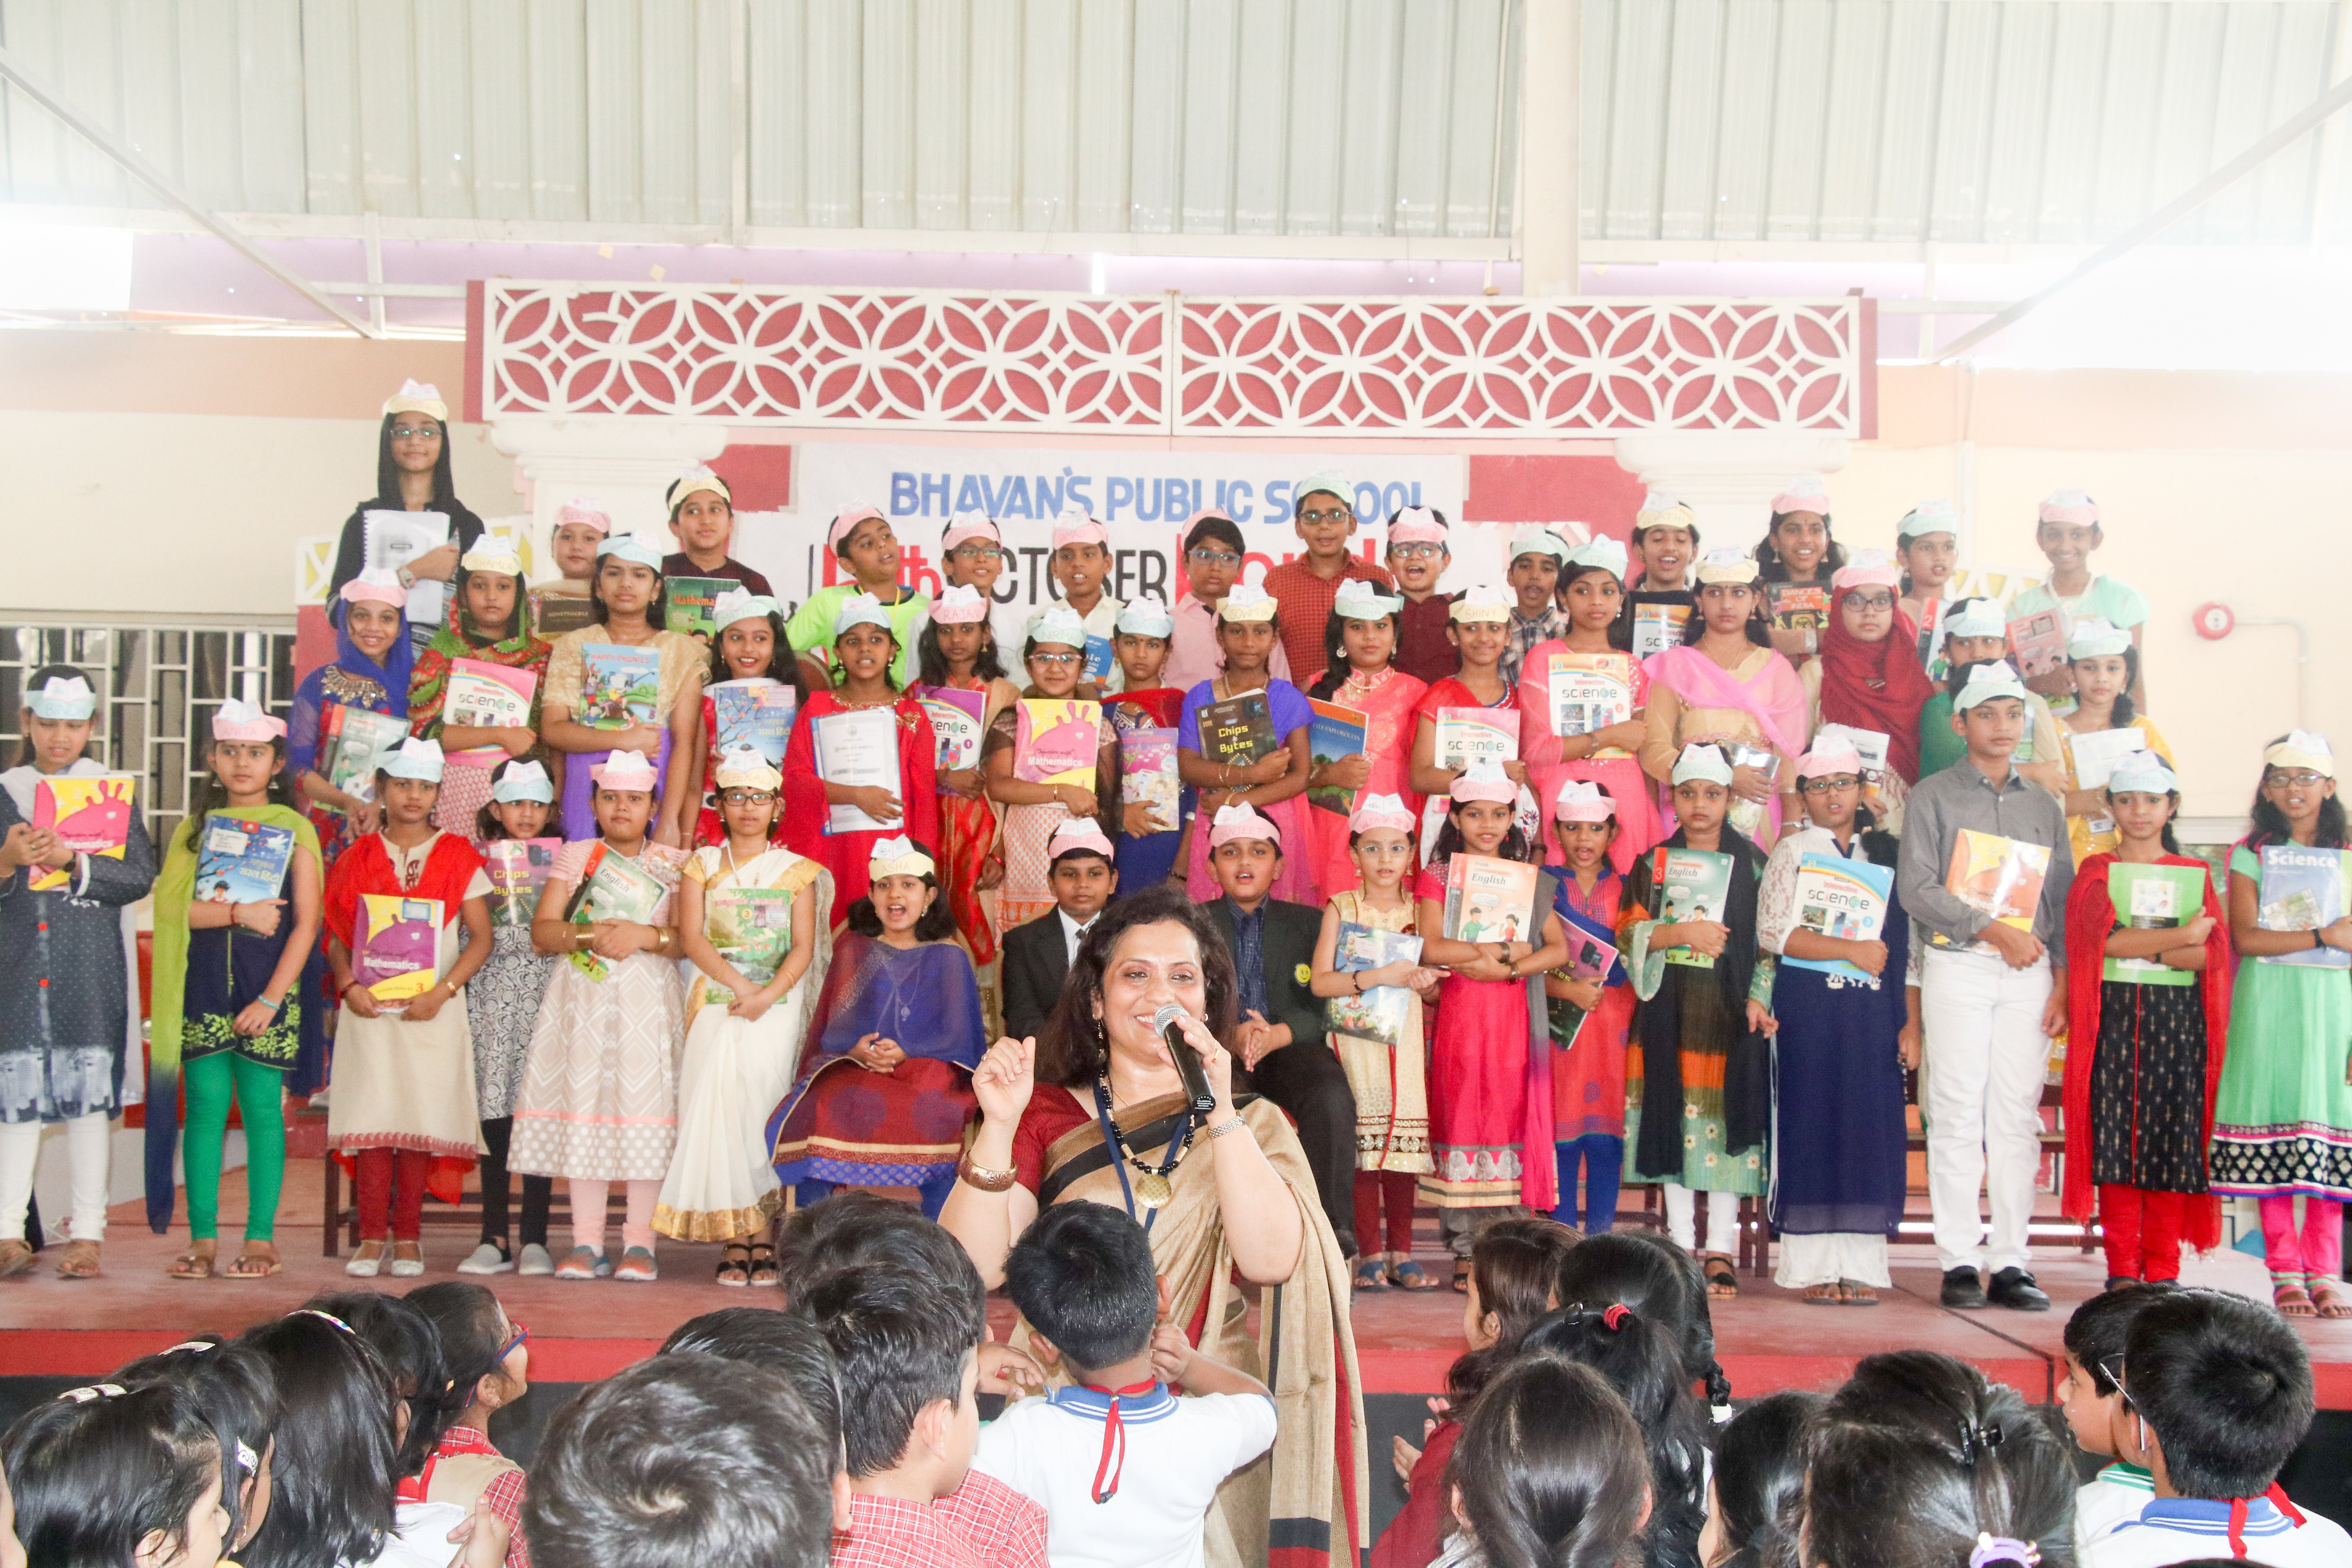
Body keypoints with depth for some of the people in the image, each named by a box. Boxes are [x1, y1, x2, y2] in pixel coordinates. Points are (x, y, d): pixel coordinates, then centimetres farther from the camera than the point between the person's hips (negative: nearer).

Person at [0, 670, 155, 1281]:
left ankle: (88, 1234, 4)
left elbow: (139, 877, -2)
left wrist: (72, 860, -15)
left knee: (89, 1095, -2)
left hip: (92, 969, -1)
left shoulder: (116, 792, 7)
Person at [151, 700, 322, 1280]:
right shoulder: (196, 827, 11)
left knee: (262, 1109, 0)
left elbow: (307, 922, -3)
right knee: (205, 1107, 2)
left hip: (267, 991, -2)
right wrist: (241, 914, -16)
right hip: (202, 988, 2)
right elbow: (172, 906, -2)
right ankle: (202, 1238, 9)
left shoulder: (293, 829, 2)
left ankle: (261, 1237, 7)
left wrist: (272, 999, -10)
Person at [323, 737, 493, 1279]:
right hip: (369, 1006, 1)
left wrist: (442, 992, -10)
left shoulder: (458, 858, 5)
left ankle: (408, 1237, 7)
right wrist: (348, 985, -8)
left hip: (432, 1010, -1)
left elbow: (481, 936, 2)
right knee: (371, 1116, -3)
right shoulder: (358, 858, 10)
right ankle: (372, 1237, 3)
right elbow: (337, 934, 10)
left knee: (421, 1118, -1)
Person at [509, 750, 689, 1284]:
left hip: (650, 996, -1)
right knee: (583, 1104, -3)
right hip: (582, 998, 1)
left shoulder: (673, 863, 10)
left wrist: (643, 936, -14)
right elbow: (542, 931, 4)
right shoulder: (574, 856, 14)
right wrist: (589, 935, -12)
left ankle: (639, 1241, 0)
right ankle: (586, 1241, 4)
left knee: (645, 1105, -6)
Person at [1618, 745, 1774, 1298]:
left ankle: (1719, 1249, 4)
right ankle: (1681, 1245, 10)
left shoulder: (1752, 863, 7)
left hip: (1730, 1009, -1)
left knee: (1727, 1121, -3)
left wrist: (1757, 998, -9)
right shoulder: (1652, 864, 10)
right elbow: (1628, 932, 2)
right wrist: (1684, 932, -12)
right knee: (1674, 1119, 1)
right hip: (1669, 1009, 1)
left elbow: (1769, 940, 3)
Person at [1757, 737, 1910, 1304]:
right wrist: (1851, 950, -14)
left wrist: (1911, 1022, 6)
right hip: (1810, 1008, -3)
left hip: (1876, 1010, 3)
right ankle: (1813, 1266, 3)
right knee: (1813, 1129, -3)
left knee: (1871, 1129, 1)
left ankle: (1861, 1265, 8)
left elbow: (1906, 946, 13)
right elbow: (1773, 932, -9)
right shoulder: (1793, 851, 4)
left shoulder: (1887, 853, 13)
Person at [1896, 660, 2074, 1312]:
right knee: (1957, 1114, -4)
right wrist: (1993, 930, -11)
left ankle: (2011, 1263, 5)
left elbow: (2062, 902, 14)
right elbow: (1916, 889, -5)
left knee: (2019, 1116, 1)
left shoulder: (2044, 806, 16)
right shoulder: (1933, 797, 5)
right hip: (1958, 966, -3)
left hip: (2030, 971, 3)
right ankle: (1957, 1260, -1)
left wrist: (2062, 980, 4)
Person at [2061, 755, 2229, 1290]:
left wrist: (2137, 947, -12)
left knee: (2172, 1138, -1)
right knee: (2114, 1139, -4)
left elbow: (2212, 953, -3)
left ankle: (2162, 1272, 6)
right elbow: (2104, 938, -9)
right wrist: (2182, 936, -10)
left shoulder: (2196, 874, 12)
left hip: (2177, 1019, 1)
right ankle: (2121, 1270, 4)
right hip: (2113, 1018, -1)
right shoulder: (2097, 871, 8)